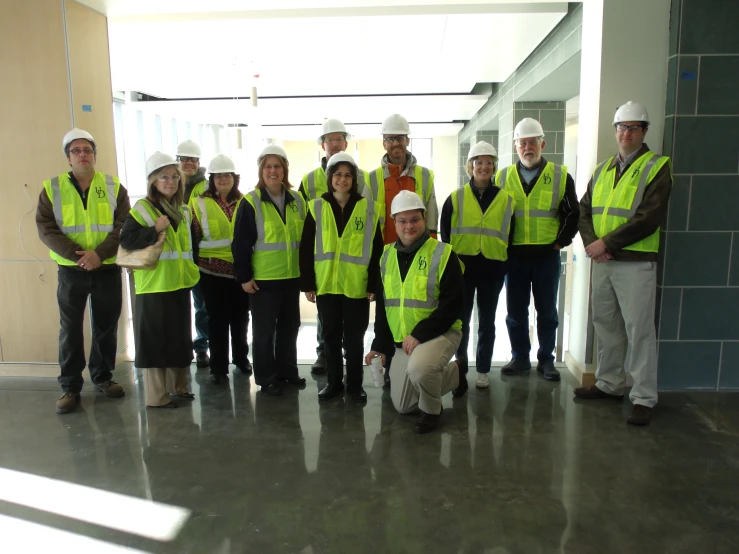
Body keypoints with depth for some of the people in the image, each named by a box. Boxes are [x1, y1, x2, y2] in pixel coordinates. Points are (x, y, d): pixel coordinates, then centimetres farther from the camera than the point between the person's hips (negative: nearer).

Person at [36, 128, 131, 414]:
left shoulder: (114, 187, 2)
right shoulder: (52, 188, 2)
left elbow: (124, 226, -6)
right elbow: (45, 228, -6)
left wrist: (99, 253, -20)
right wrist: (77, 254, -19)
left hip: (107, 269, 1)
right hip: (71, 270, 0)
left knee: (106, 326, 9)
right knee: (70, 329, 5)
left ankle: (103, 377, 26)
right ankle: (70, 386, 17)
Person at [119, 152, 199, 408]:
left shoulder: (183, 210, 13)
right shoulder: (142, 208, -7)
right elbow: (126, 240, -16)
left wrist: (192, 269, 15)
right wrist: (155, 229, -24)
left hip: (179, 283, 7)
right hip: (154, 285, -6)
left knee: (180, 337, 14)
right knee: (155, 339, 0)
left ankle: (179, 386, 28)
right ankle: (156, 395, 10)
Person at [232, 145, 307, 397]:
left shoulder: (297, 200, 6)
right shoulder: (251, 202, -8)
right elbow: (240, 244, -9)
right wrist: (243, 276, -11)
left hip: (291, 276, 5)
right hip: (262, 278, -5)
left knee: (289, 326, 15)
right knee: (264, 330, 5)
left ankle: (287, 370, 30)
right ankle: (266, 378, 17)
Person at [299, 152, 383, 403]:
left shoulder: (369, 208, 1)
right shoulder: (316, 208, 3)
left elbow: (376, 250, 1)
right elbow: (306, 249, 3)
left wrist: (374, 285, -3)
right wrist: (307, 284, -1)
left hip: (357, 286, -1)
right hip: (325, 285, 1)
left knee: (354, 338, 8)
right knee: (331, 336, 12)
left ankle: (355, 384, 22)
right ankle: (334, 382, 26)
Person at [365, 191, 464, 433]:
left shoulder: (442, 254, -13)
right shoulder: (387, 256, 5)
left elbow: (452, 305, -18)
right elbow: (382, 305, 11)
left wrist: (419, 335, -24)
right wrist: (380, 345, 6)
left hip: (440, 334, -6)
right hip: (402, 341, 6)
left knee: (418, 369, -37)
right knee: (402, 405, 11)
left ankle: (431, 410, -3)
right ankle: (453, 372, 33)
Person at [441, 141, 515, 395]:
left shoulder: (506, 199, 6)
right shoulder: (455, 198, 3)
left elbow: (510, 235, 10)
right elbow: (445, 234, 2)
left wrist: (504, 262, 4)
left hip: (492, 269, 1)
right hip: (462, 266, -1)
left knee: (487, 321, 10)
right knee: (461, 319, -2)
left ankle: (483, 371, 22)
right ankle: (461, 366, 8)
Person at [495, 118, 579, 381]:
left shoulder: (560, 176, 2)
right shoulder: (502, 177, 6)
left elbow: (572, 214, 4)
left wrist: (561, 242, -2)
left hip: (547, 255, -1)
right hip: (514, 255, 1)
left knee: (547, 311, 8)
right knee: (515, 311, 8)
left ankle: (546, 360, 21)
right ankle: (520, 357, 22)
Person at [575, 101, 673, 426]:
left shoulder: (656, 167, -4)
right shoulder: (602, 169, 15)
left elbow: (649, 218, -14)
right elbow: (584, 210, 12)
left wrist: (607, 243, -16)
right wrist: (590, 241, -7)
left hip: (636, 262, -6)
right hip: (602, 262, 6)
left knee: (639, 330, -3)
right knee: (605, 325, 13)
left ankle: (643, 398, 7)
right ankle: (609, 384, 27)